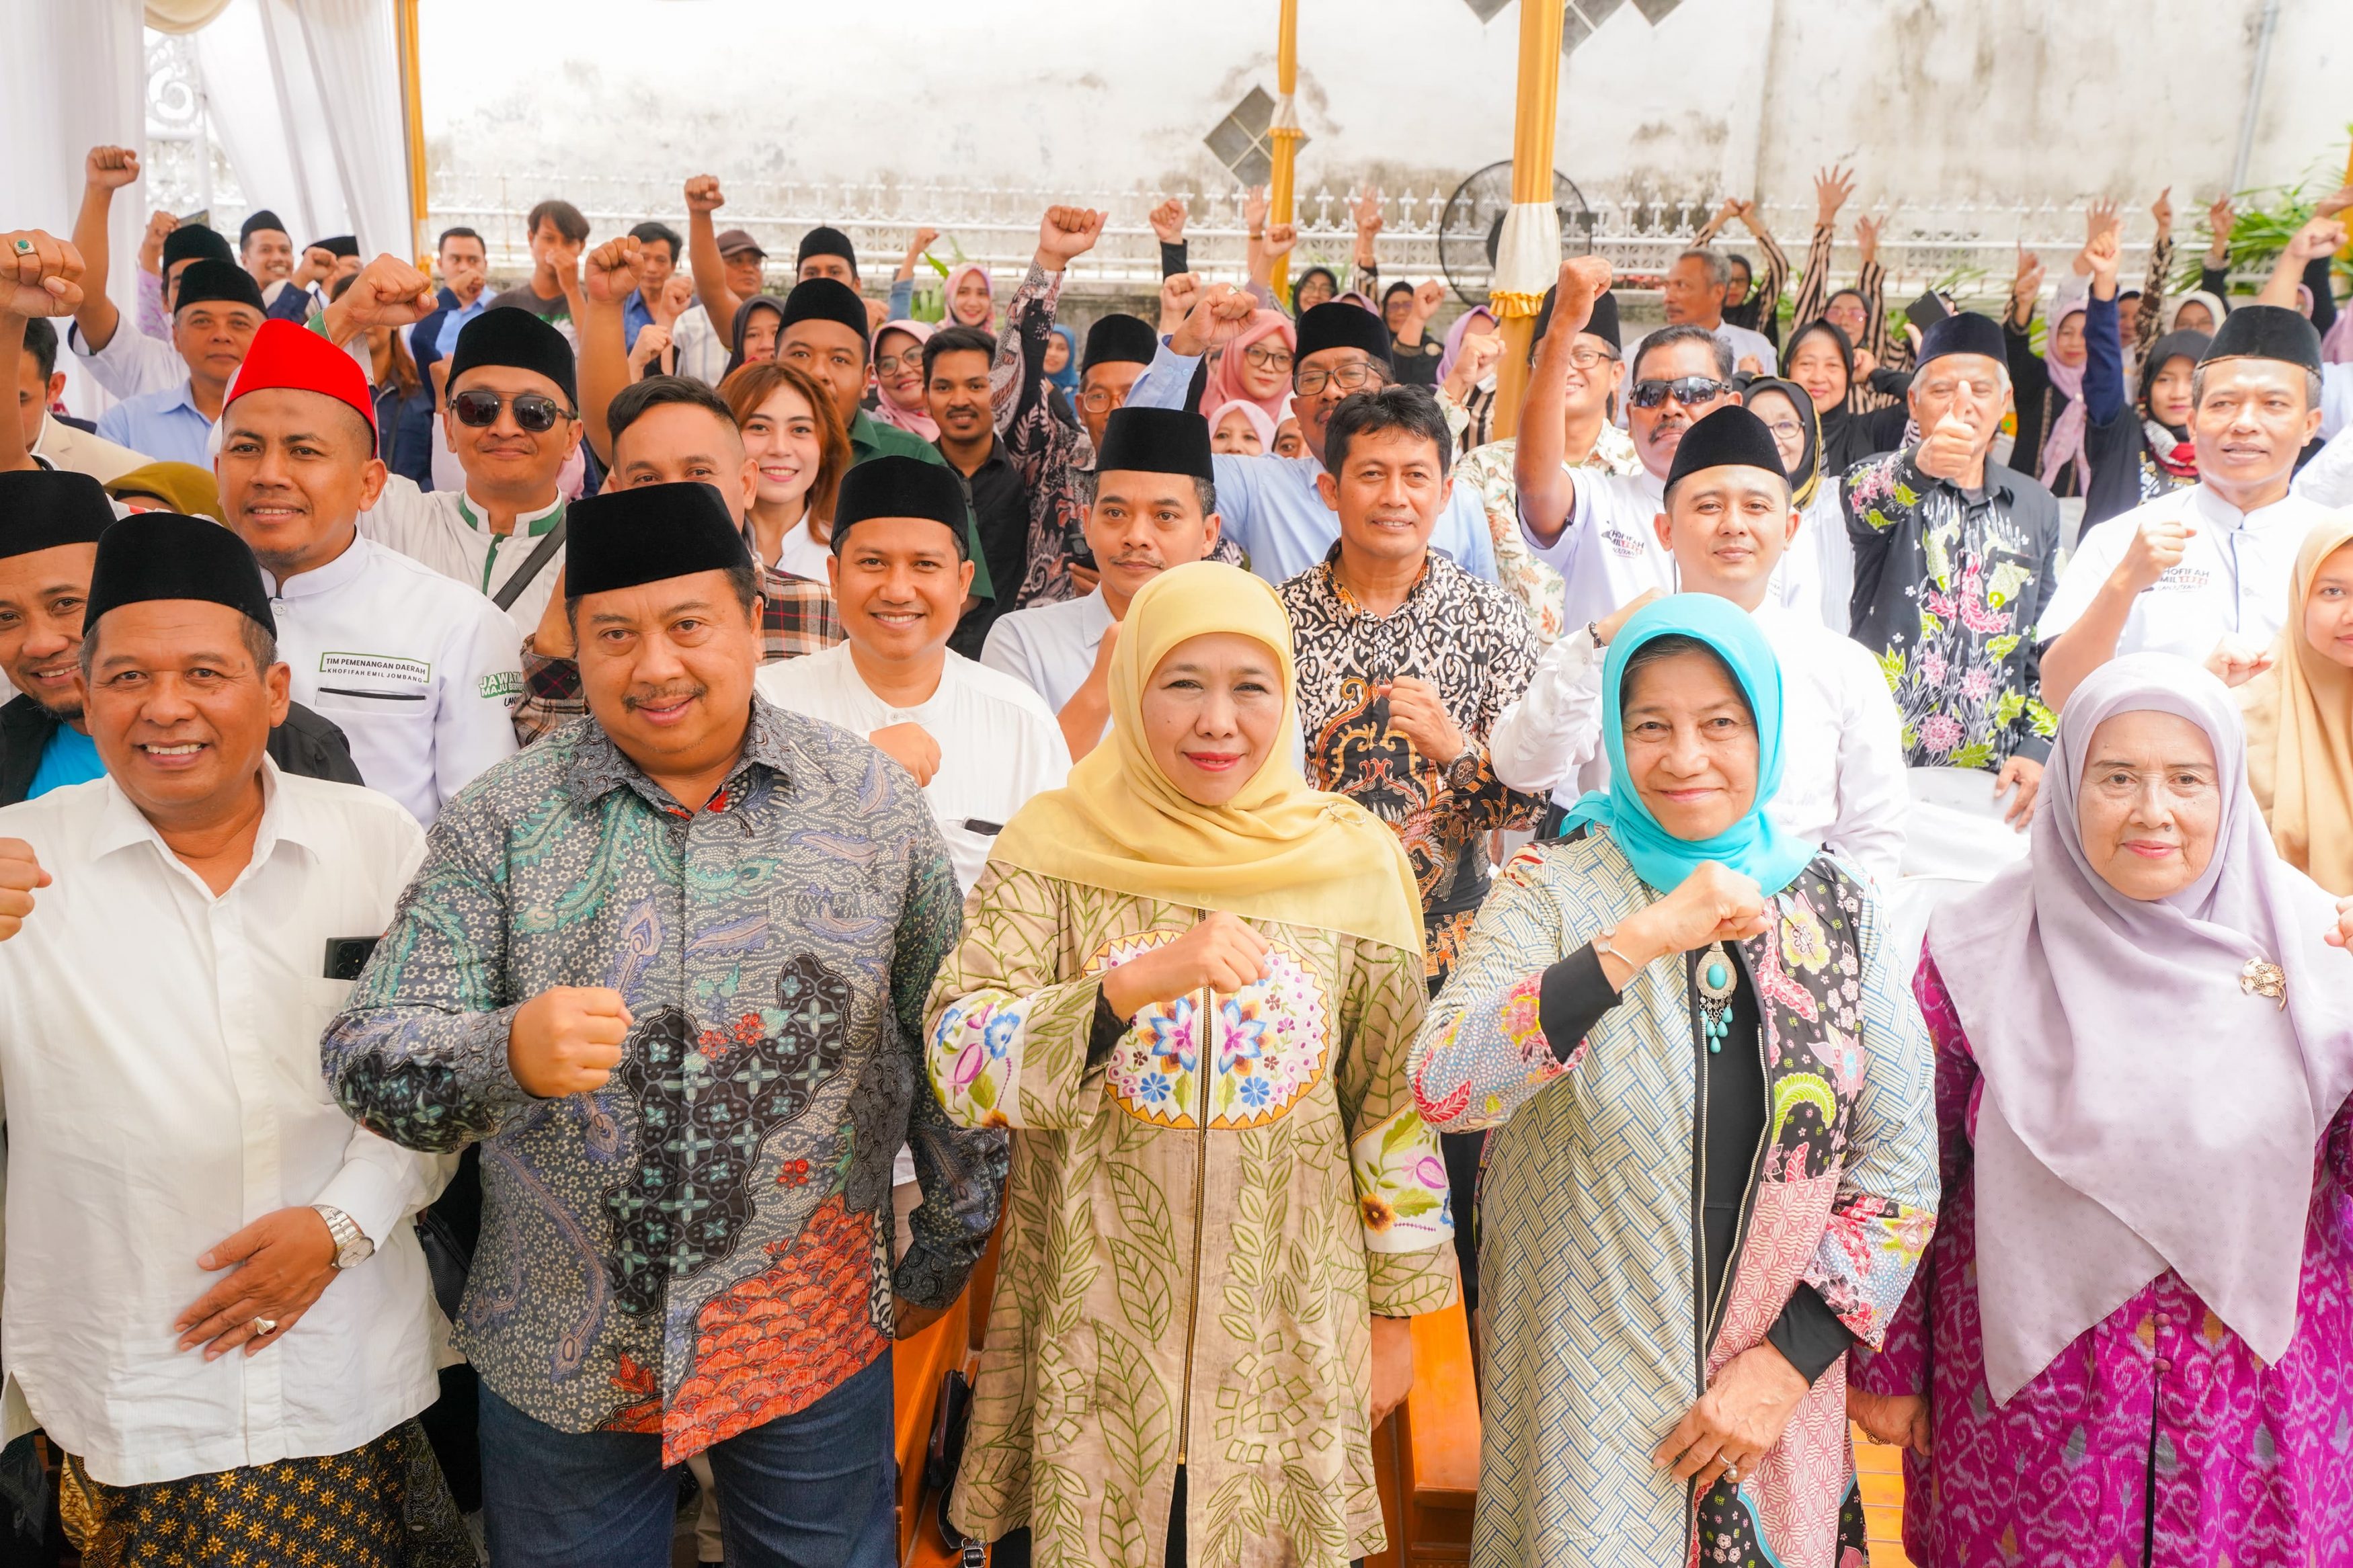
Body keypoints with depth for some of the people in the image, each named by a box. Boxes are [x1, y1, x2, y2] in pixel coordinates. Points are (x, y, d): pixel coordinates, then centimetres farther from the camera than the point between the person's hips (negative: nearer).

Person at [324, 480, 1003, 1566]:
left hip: (816, 1346, 0)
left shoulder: (871, 801, -4)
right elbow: (368, 1057, -10)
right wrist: (507, 1054, -31)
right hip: (561, 1357, 0)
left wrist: (950, 1253, 9)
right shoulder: (503, 819, -5)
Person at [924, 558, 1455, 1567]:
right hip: (1086, 1355, -1)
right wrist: (1134, 983, -28)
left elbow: (1393, 1102, 5)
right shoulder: (1052, 845, -4)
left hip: (1286, 1353, 1)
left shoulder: (1353, 860, -1)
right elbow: (959, 1061, -15)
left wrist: (1395, 1312, 7)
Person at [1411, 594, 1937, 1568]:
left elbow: (1900, 1168, 0)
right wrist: (1637, 941, -31)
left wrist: (1788, 1361, -8)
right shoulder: (1552, 893, -8)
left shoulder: (1838, 910, -1)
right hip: (1588, 1403, -2)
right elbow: (1442, 1091, -23)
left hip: (1780, 1392, 2)